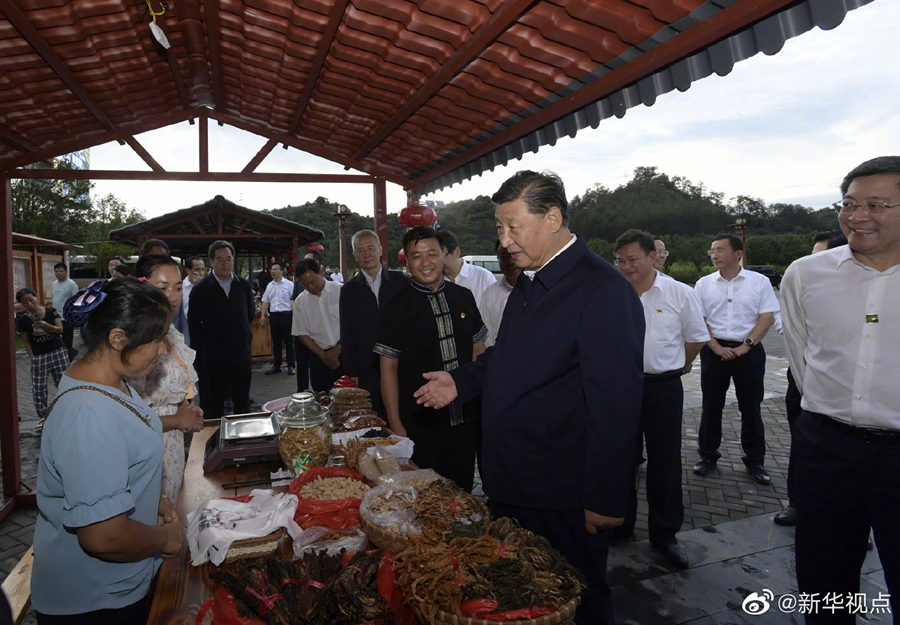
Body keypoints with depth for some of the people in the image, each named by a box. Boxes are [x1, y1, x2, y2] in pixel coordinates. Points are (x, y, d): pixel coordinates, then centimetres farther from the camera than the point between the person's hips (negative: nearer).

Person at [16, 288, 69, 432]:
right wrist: (32, 358, -6)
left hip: (59, 352, 0)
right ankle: (42, 417, 15)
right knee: (38, 388, 3)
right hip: (39, 356, 0)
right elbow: (26, 341, 1)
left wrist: (48, 326, -27)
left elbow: (61, 330, -7)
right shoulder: (22, 320, -4)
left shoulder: (51, 311, -3)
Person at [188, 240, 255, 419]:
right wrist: (202, 348, 0)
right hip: (213, 356, -2)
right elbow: (193, 323, 0)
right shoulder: (201, 289, -6)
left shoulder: (244, 285, 3)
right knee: (214, 405, 10)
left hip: (241, 353, 3)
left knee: (242, 402, 13)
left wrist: (244, 336, 9)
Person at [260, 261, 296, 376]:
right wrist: (263, 315, 7)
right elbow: (265, 301, 14)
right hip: (273, 315, 5)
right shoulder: (269, 286, 12)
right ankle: (276, 366, 19)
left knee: (288, 342, 0)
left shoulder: (289, 284, -4)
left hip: (285, 315, -5)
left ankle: (291, 366, 8)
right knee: (276, 342, 11)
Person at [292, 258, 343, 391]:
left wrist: (338, 349, -8)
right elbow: (301, 333, 6)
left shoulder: (341, 291, -3)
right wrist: (323, 355, -3)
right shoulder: (300, 301, 5)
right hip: (319, 357, 2)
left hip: (344, 352, -2)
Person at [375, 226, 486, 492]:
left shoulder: (463, 297, 3)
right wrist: (395, 424, -8)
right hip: (420, 426, -3)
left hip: (467, 420, 3)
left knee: (462, 491, 16)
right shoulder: (398, 306, -7)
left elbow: (478, 351, 10)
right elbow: (388, 367, -6)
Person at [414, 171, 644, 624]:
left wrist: (605, 501, -19)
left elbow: (616, 405, -21)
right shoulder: (528, 283, 8)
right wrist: (462, 382, 10)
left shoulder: (604, 291, -20)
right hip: (510, 487, 8)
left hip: (563, 503, -8)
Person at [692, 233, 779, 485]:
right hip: (714, 350, 2)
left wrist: (745, 346, -12)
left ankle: (755, 461, 19)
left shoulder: (759, 281, 1)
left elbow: (767, 317, -3)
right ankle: (708, 455, 20)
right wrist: (717, 348, -9)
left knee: (751, 408, 6)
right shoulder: (704, 284, 5)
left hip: (749, 351, -1)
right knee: (711, 406, 8)